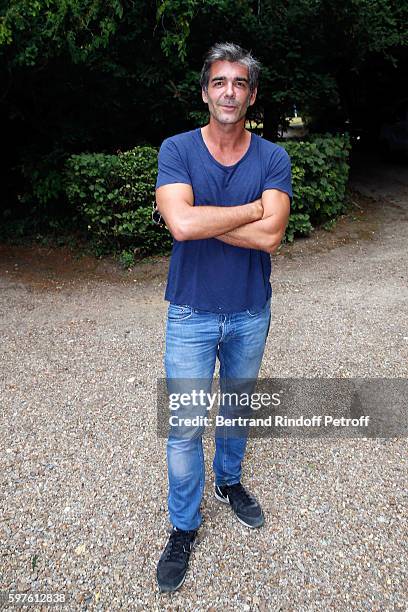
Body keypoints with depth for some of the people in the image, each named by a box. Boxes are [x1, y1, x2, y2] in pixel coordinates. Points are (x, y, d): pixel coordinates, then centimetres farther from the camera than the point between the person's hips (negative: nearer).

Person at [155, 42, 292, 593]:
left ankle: (229, 481, 50)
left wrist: (203, 219, -19)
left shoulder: (273, 158, -4)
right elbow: (181, 222, -27)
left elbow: (270, 236, -20)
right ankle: (184, 526, 29)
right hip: (192, 314, -2)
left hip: (250, 314, 2)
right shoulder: (177, 150, -8)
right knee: (184, 428, 6)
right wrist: (252, 208, -19)